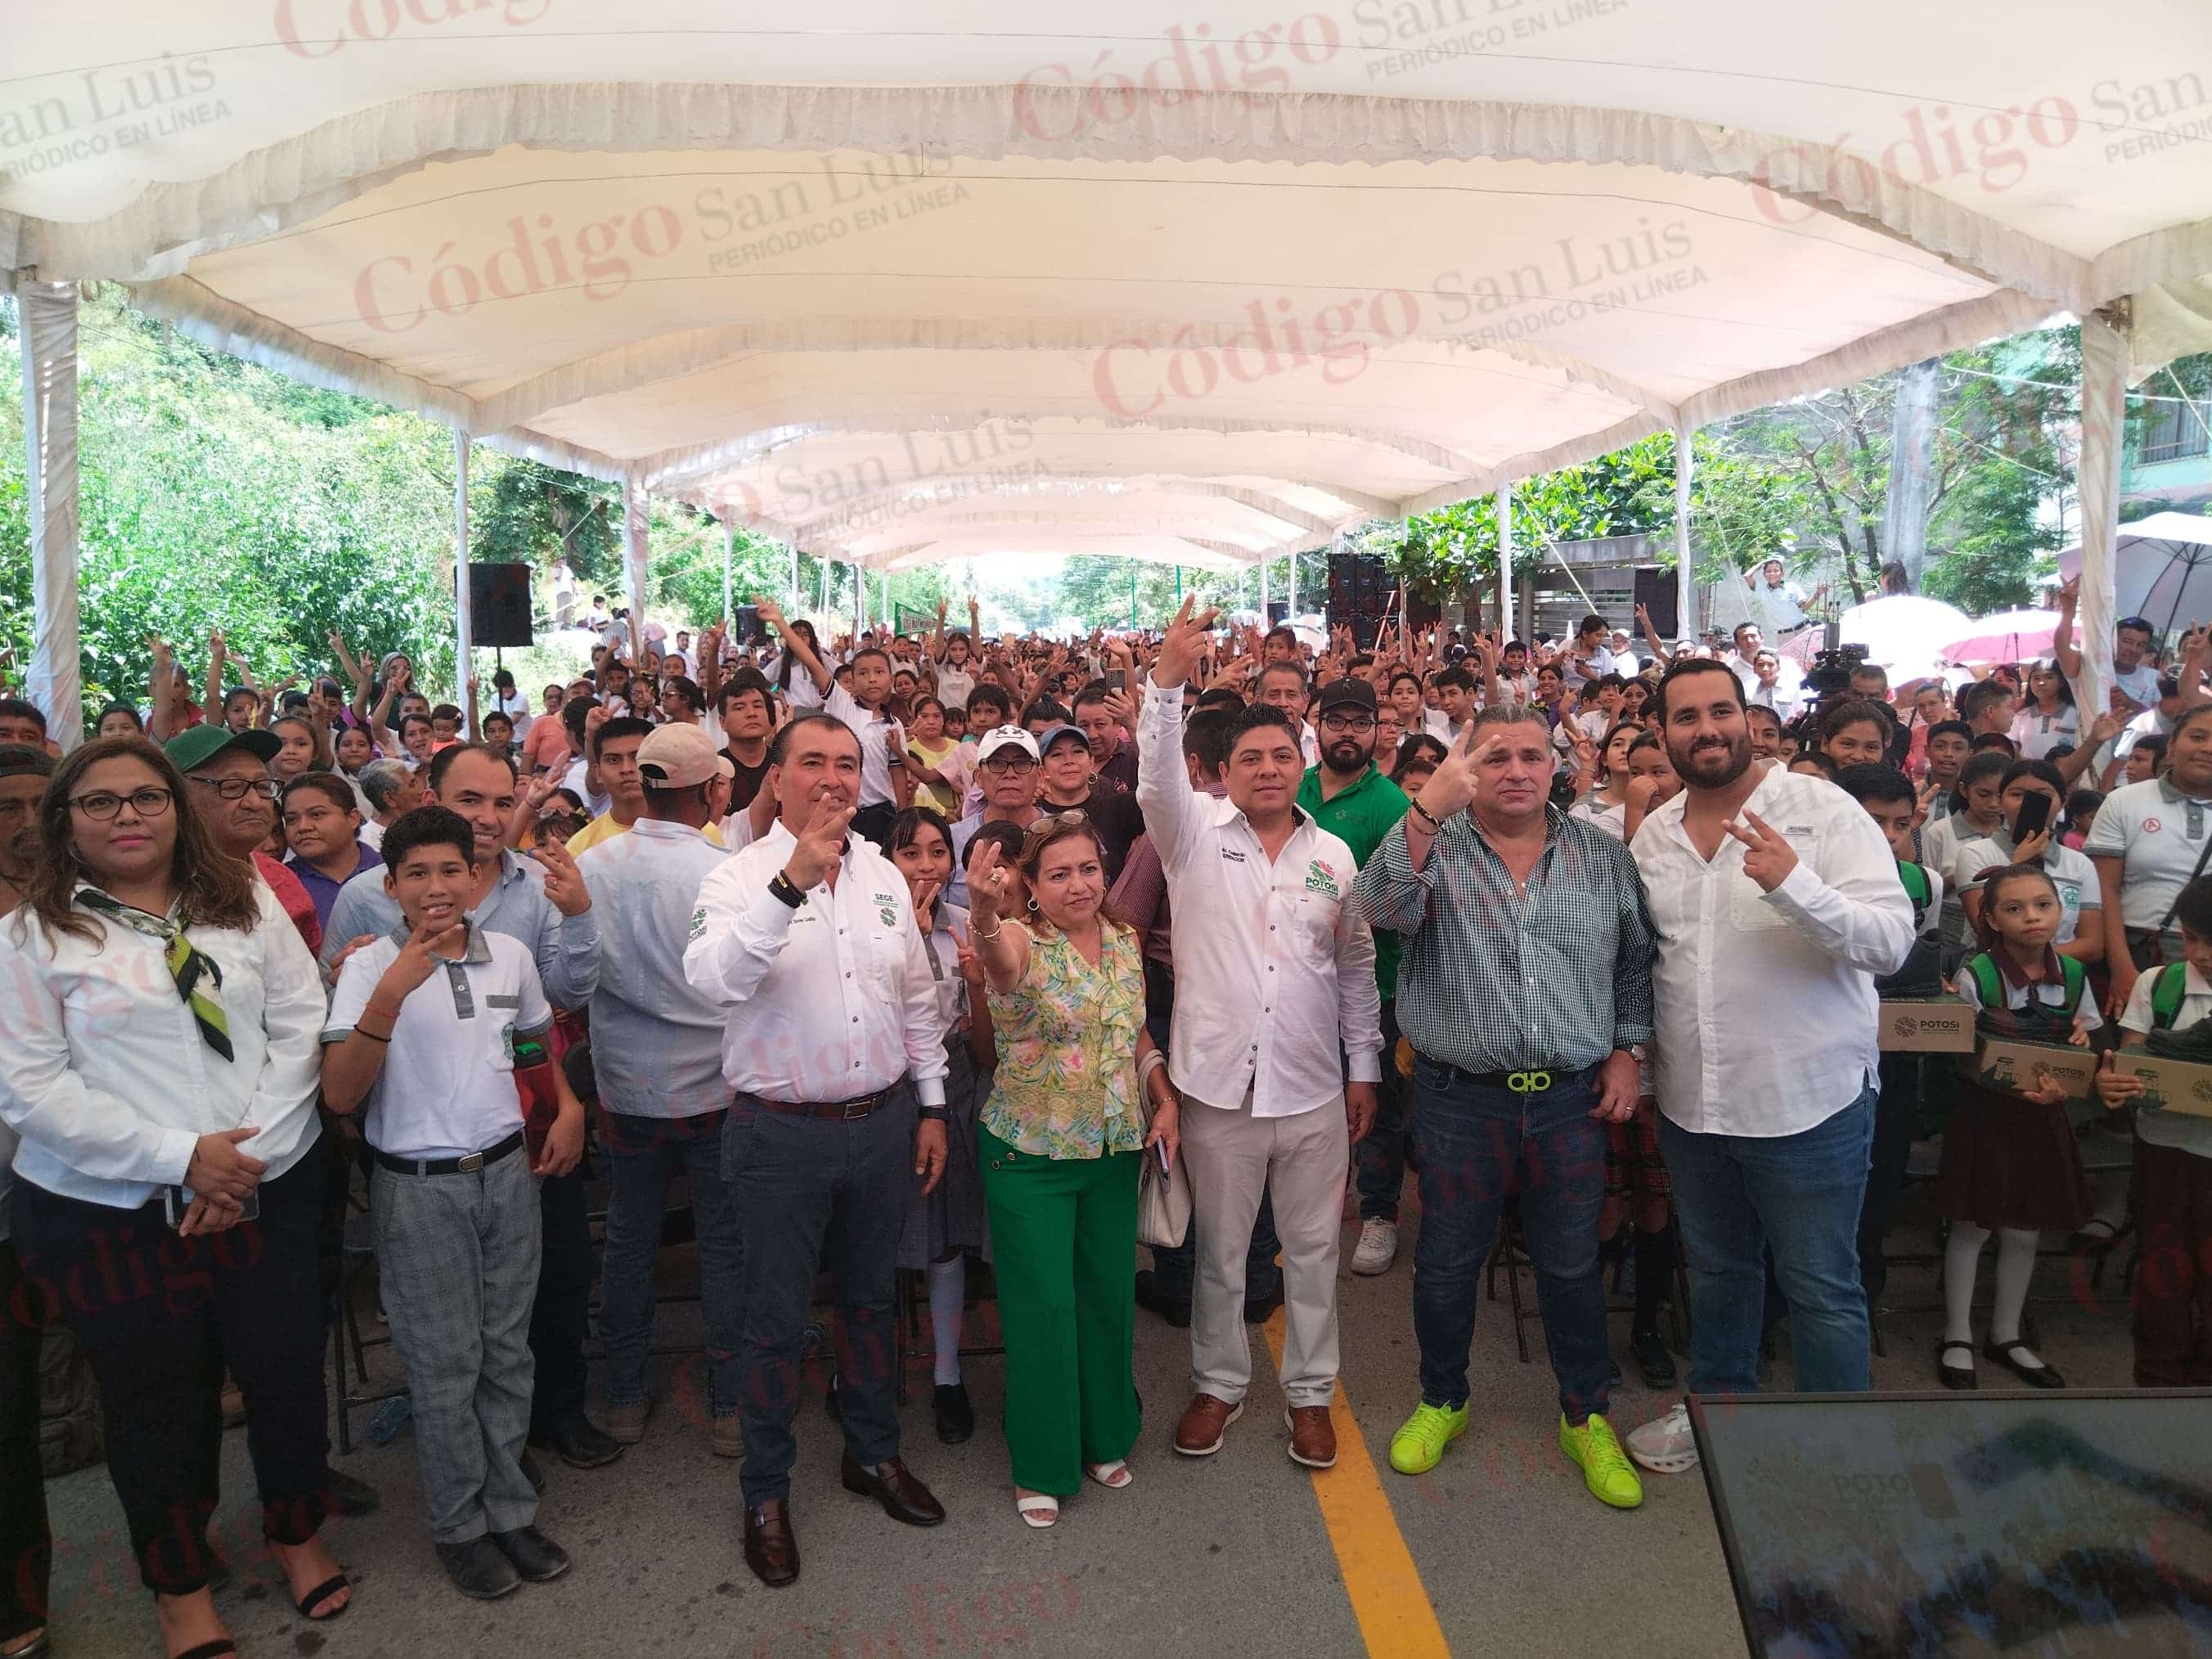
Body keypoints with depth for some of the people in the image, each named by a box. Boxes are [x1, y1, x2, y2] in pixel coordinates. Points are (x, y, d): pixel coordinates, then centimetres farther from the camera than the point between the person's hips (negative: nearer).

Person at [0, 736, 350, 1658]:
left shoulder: (245, 903, 4)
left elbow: (301, 1024, 1)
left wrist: (249, 1149, -10)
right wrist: (182, 1157, -15)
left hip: (269, 1189, 2)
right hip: (109, 1212, -2)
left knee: (286, 1367, 11)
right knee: (156, 1396, 12)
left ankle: (298, 1531, 37)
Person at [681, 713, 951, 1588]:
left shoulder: (885, 876, 4)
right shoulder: (740, 877, -11)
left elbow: (918, 1000, 12)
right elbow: (714, 977, -32)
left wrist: (932, 1105, 11)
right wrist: (792, 882, -42)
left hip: (882, 1123, 5)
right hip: (781, 1132, -4)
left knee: (871, 1299, 20)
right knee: (777, 1318, 9)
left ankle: (874, 1452, 40)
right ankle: (766, 1492, 28)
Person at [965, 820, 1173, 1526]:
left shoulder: (1126, 944, 2)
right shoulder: (1022, 944, -16)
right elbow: (997, 954, -42)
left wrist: (1166, 1100, 0)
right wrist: (983, 913, -65)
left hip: (1115, 1151, 5)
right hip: (1030, 1156, -5)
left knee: (1109, 1297, 16)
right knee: (1043, 1307, 4)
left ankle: (1104, 1439, 37)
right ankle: (1042, 1468, 23)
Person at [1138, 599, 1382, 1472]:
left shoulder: (1334, 855, 4)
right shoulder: (1196, 836, -3)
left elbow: (1356, 966, 9)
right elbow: (1157, 778, -23)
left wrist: (1363, 1067, 9)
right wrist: (1167, 680, -36)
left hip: (1314, 1092, 2)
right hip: (1219, 1086, -2)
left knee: (1313, 1250, 13)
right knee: (1219, 1252, 14)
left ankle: (1309, 1391, 32)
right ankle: (1218, 1384, 34)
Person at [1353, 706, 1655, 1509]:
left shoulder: (1604, 856, 3)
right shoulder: (1436, 846, -4)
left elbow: (1637, 962, 11)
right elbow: (1384, 907, -25)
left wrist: (1628, 1050, 2)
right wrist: (1431, 804, -35)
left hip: (1573, 1100, 1)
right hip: (1460, 1101, -1)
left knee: (1572, 1266, 14)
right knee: (1446, 1263, 13)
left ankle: (1586, 1418, 35)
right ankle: (1441, 1402, 36)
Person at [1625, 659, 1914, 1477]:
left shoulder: (1823, 809, -11)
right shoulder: (1653, 833, 4)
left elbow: (1891, 941, -19)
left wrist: (1794, 884, -35)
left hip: (1809, 1101, -5)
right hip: (1690, 1102, 5)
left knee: (1821, 1288, 8)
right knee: (1716, 1270, 22)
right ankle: (1718, 1403, 43)